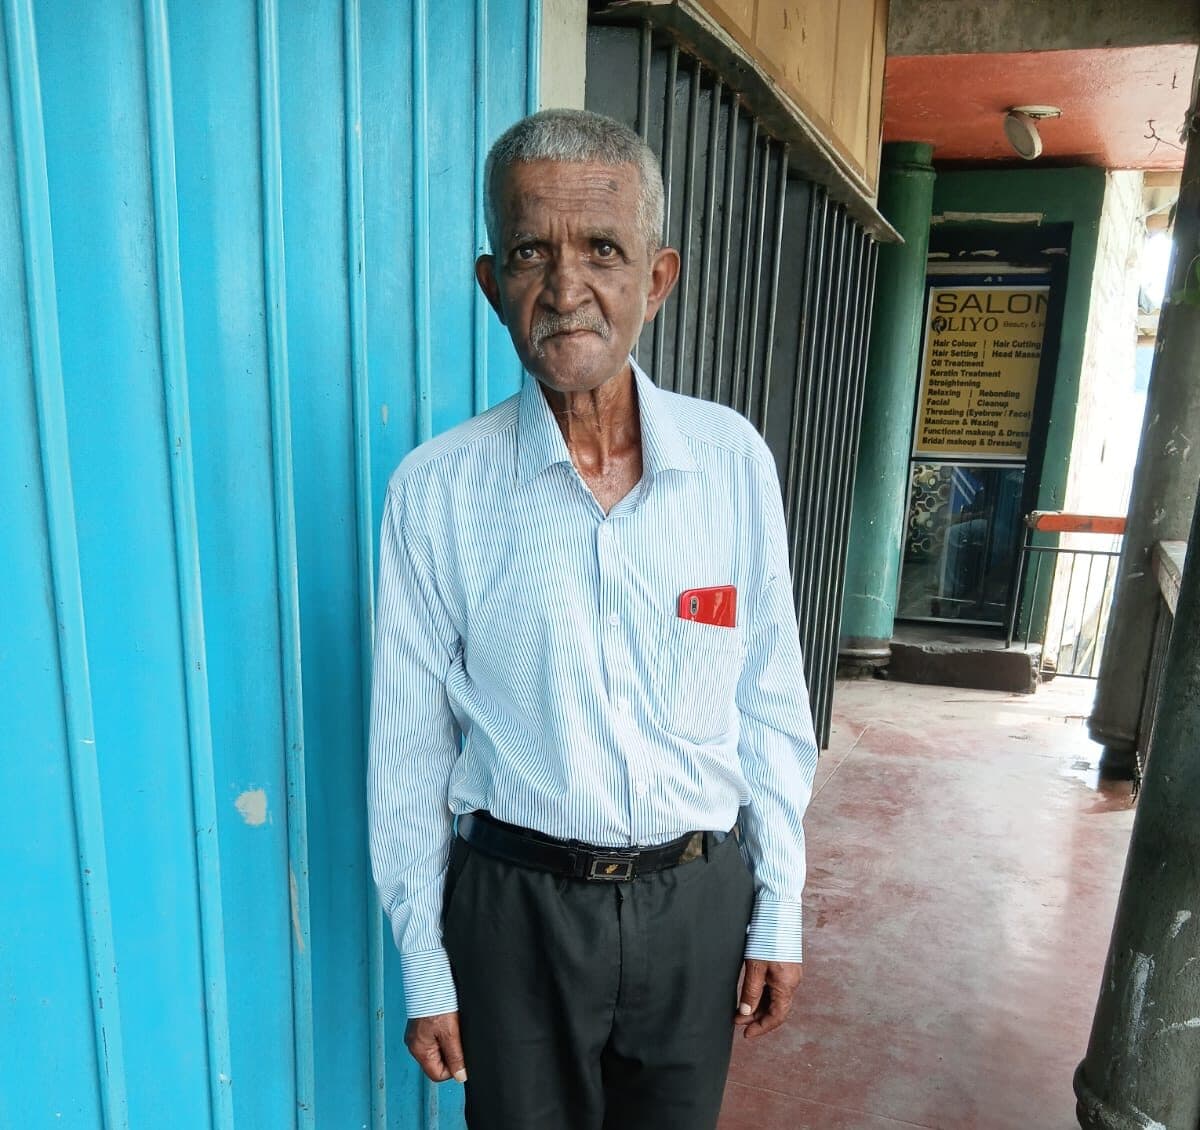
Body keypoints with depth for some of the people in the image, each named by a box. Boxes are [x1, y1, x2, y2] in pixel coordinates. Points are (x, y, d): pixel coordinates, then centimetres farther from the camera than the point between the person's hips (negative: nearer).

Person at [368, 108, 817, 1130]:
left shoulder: (735, 461, -8)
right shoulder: (435, 489, -12)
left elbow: (770, 706, -2)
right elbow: (410, 747, -6)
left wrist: (779, 915, 3)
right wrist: (426, 971, 1)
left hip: (700, 896, 2)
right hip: (515, 903, -1)